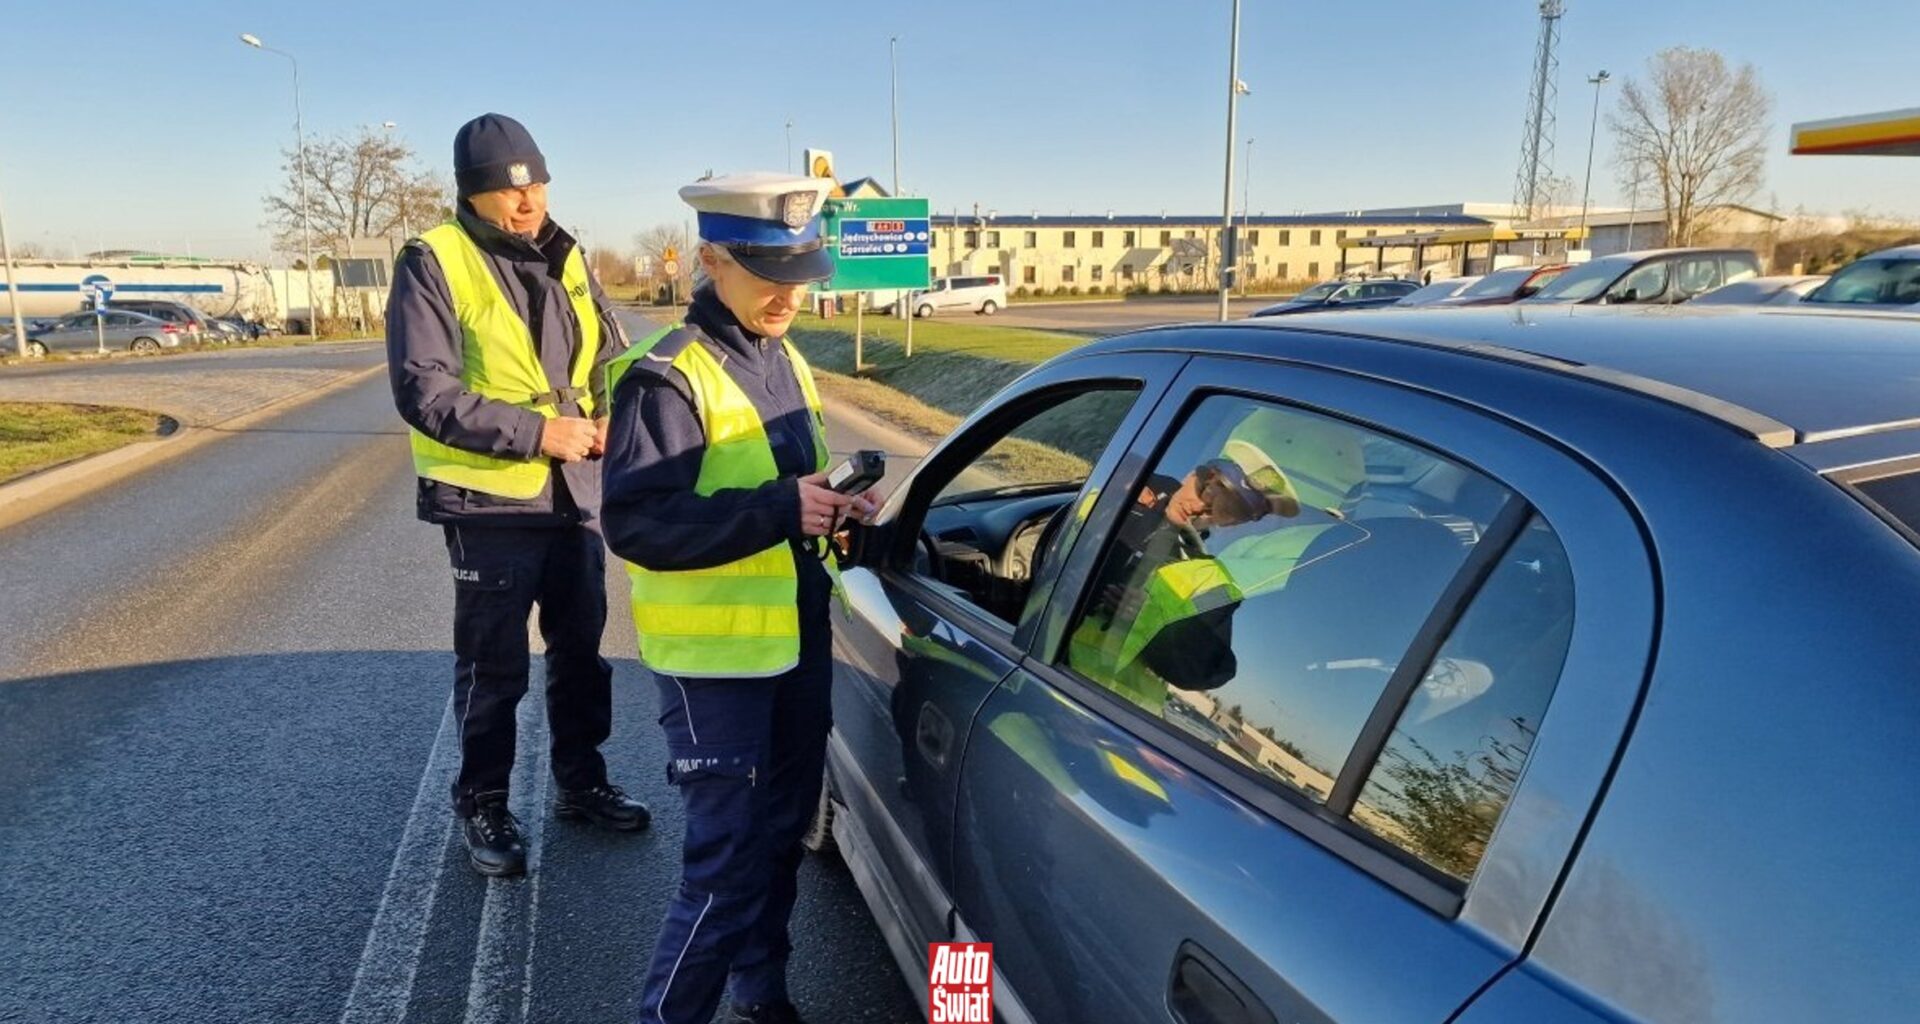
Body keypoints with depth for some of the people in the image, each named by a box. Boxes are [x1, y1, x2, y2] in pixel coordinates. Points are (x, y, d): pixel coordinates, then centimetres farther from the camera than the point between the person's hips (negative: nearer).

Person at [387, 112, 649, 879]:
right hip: (490, 500, -6)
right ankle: (483, 806, 24)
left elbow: (611, 357, 15)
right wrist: (536, 431, -22)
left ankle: (581, 782, 34)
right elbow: (423, 392, -17)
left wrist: (615, 417, -7)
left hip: (575, 493, 6)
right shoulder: (434, 262, -10)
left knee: (580, 650, 17)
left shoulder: (565, 259, 9)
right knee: (494, 668, 6)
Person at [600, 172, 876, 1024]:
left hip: (798, 643, 8)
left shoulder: (783, 359, 11)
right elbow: (634, 523, -24)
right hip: (715, 658, -8)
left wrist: (831, 503, 0)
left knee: (780, 838, 20)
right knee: (726, 862, -3)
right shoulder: (666, 376, -16)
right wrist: (780, 509, -30)